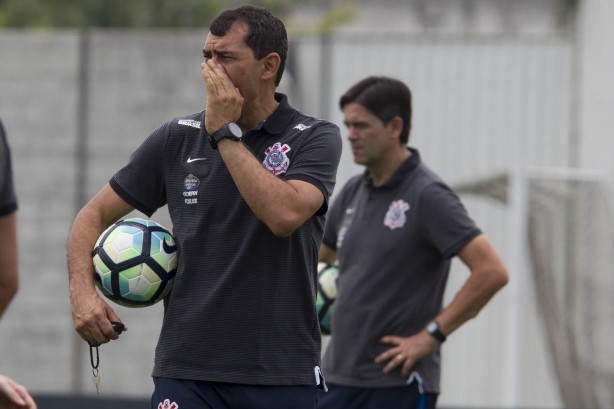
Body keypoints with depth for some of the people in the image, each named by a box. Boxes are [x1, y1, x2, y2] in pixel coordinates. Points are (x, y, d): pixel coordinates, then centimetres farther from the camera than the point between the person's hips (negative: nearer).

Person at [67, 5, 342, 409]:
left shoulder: (316, 139, -3)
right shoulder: (177, 139, 5)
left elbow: (284, 215, -22)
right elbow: (95, 215, 13)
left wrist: (226, 133, -15)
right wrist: (82, 291, -5)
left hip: (283, 375, -2)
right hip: (186, 372, 2)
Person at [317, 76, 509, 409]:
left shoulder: (427, 195, -12)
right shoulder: (353, 192, 11)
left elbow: (491, 272, -19)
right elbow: (319, 256, 30)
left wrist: (431, 335, -16)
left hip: (399, 382, -8)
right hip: (338, 377, 8)